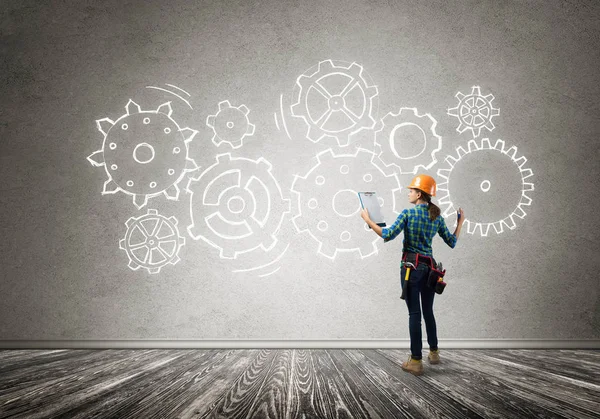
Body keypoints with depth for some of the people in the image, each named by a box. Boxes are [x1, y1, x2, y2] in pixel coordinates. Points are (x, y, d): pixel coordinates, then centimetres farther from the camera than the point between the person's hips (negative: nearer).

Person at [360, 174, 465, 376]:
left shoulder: (408, 213, -10)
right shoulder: (437, 216, 5)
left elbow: (388, 235, -17)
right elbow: (451, 242, 10)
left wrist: (368, 220, -8)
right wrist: (460, 222, 22)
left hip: (411, 266, -5)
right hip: (429, 267, 5)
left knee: (414, 313, -3)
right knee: (428, 311, 18)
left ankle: (416, 361, 0)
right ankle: (434, 352, 29)